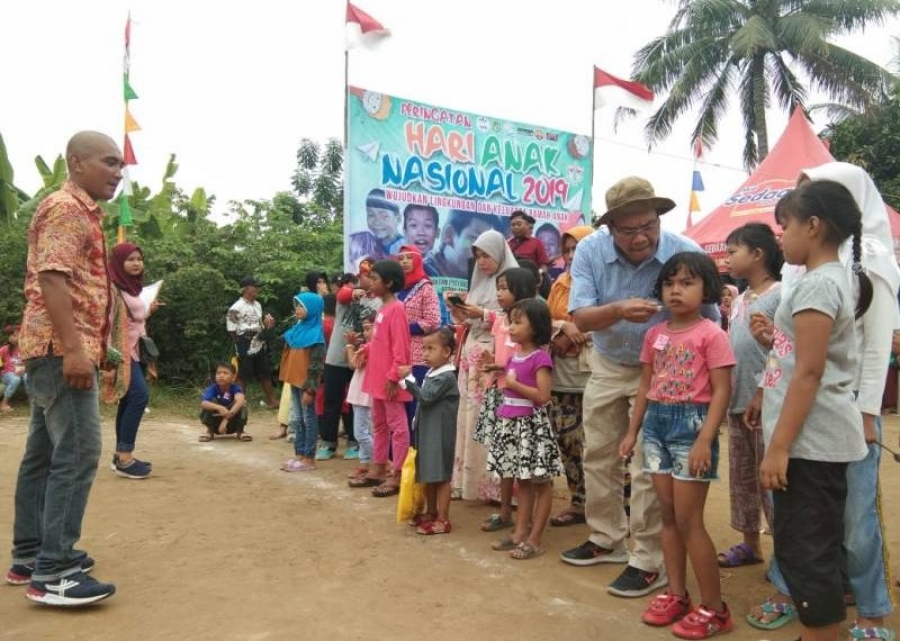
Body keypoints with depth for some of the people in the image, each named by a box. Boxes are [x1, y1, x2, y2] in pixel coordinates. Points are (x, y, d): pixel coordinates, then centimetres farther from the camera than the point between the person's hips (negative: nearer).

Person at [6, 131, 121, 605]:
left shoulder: (80, 212, 21)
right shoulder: (64, 207, -10)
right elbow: (51, 279, -21)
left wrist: (87, 348, 24)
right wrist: (73, 348, -27)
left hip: (57, 349, 11)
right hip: (61, 348, -11)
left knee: (44, 453, 13)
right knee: (77, 452, -12)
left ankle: (29, 556, 21)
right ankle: (52, 574, -9)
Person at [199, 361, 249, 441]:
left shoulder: (236, 389, -20)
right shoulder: (212, 388, -17)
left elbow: (240, 400, -42)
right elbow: (203, 403, -35)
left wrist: (229, 414, -55)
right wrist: (219, 408, -52)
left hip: (232, 424, 0)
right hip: (215, 423, 1)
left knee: (241, 404, -25)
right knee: (212, 401, -25)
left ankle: (239, 431, -9)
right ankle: (210, 431, -8)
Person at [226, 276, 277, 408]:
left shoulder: (257, 305, 11)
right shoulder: (236, 308, -14)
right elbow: (231, 330, -12)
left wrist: (267, 324, 0)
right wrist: (243, 339, -8)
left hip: (260, 345, 7)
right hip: (246, 348, -7)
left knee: (266, 373, 12)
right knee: (243, 376, 0)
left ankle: (271, 400, 22)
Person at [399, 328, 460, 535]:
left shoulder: (446, 377, -17)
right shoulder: (431, 373, 11)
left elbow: (426, 398, -24)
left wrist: (408, 378, -21)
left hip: (440, 434, -9)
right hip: (427, 432, 9)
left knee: (441, 476, -1)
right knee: (428, 474, 18)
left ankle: (443, 519, 6)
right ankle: (431, 512, 32)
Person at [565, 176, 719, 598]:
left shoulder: (687, 254, -23)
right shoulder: (590, 251, -17)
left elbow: (711, 320, -16)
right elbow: (580, 318, -23)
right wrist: (618, 310, -43)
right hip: (608, 366, 4)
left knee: (648, 468, -5)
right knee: (598, 456, 14)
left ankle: (649, 561, 10)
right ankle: (607, 539, 33)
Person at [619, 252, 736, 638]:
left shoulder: (711, 334, -10)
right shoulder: (655, 334, 9)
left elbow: (722, 391, -13)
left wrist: (705, 439, -20)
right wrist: (632, 431, 14)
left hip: (692, 422, -6)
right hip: (657, 422, 7)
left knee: (688, 519, -3)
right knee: (668, 514, 13)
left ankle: (713, 608, 12)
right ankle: (676, 594, 26)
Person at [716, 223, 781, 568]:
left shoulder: (781, 295, -11)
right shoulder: (739, 300, 13)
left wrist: (769, 337, -30)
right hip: (737, 401, 9)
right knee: (741, 476, 17)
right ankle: (750, 543, 31)